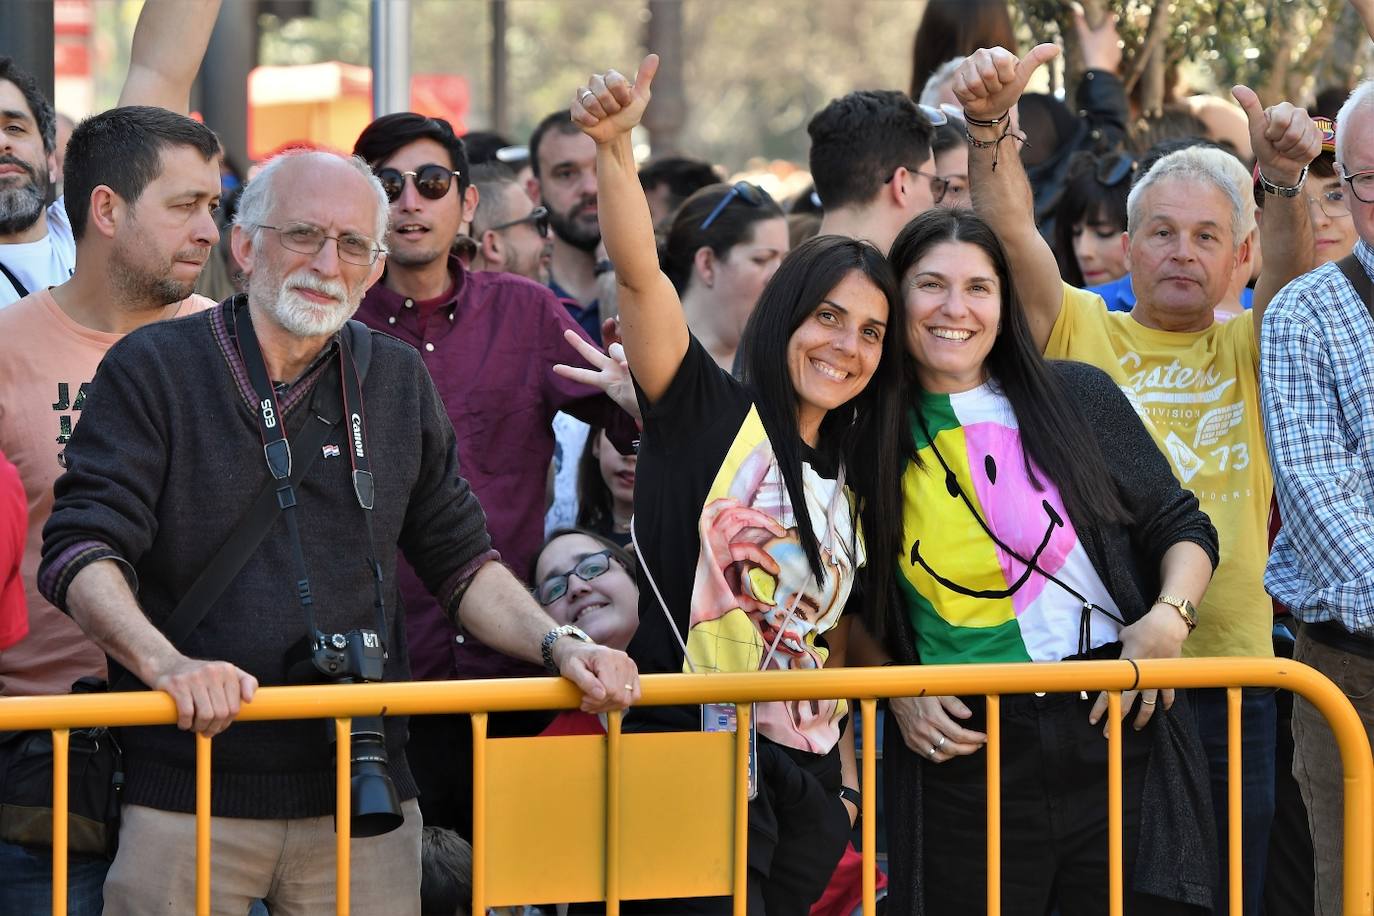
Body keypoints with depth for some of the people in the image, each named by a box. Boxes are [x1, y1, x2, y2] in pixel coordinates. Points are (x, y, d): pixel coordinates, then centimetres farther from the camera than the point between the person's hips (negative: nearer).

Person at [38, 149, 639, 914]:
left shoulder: (399, 382, 13)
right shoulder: (155, 369, -1)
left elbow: (461, 559, 20)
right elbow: (82, 550, -10)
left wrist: (557, 645, 3)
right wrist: (166, 663, -27)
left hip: (363, 796, 3)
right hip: (191, 788, -3)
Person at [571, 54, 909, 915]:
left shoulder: (855, 481, 16)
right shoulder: (710, 415, -1)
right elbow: (639, 271, -15)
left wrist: (841, 751, 14)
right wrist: (615, 148, -29)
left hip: (806, 780, 6)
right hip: (689, 762, -6)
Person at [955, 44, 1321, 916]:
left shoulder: (1246, 349, 11)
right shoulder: (1080, 333, 6)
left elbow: (1292, 275, -9)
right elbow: (1012, 233, -8)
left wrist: (1284, 180, -28)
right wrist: (990, 126, -26)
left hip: (1231, 673, 2)